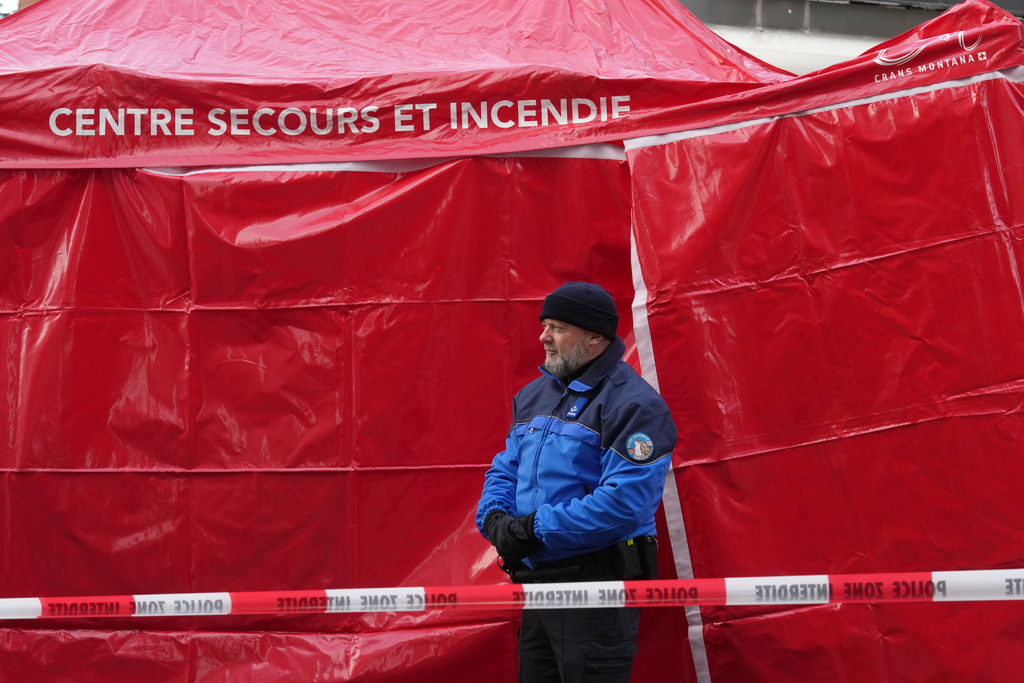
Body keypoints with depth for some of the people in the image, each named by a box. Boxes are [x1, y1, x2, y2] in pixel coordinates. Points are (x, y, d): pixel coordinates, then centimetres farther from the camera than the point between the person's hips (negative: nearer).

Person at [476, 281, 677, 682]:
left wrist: (537, 529, -20)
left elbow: (623, 501, -22)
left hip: (599, 581, -8)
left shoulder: (634, 404, -13)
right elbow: (506, 470, 19)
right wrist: (495, 518, -4)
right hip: (538, 581, 8)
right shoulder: (533, 396, 15)